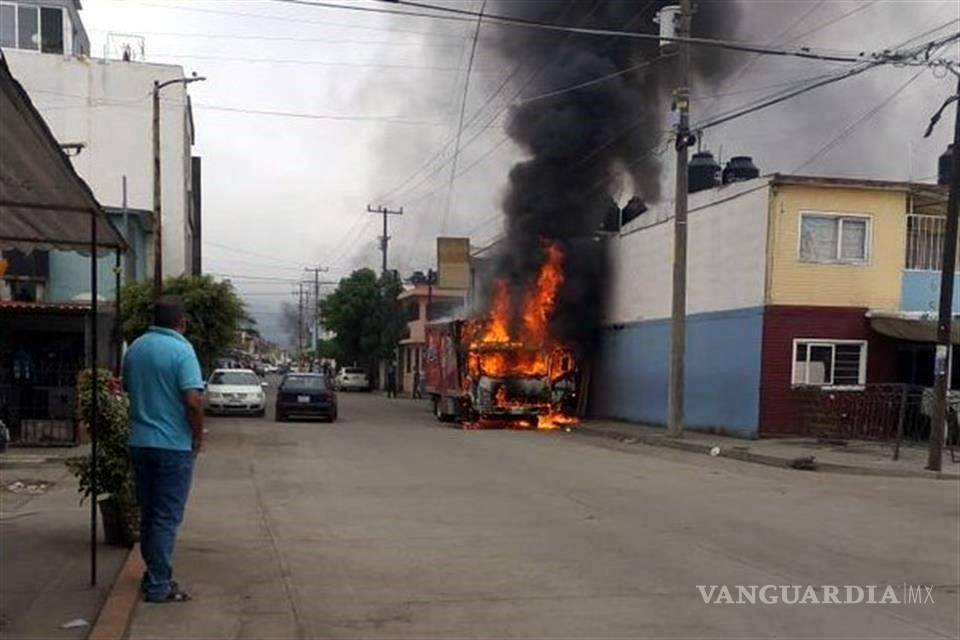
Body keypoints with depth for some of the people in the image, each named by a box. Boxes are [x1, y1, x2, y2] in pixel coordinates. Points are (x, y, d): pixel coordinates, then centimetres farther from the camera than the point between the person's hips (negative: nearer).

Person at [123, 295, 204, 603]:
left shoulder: (135, 347, 6)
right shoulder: (181, 350, -16)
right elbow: (193, 401, -22)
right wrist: (198, 437, -8)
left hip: (139, 442, 7)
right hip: (174, 445, -7)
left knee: (148, 514, 17)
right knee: (167, 517, 0)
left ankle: (152, 574, 28)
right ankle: (159, 586, 4)